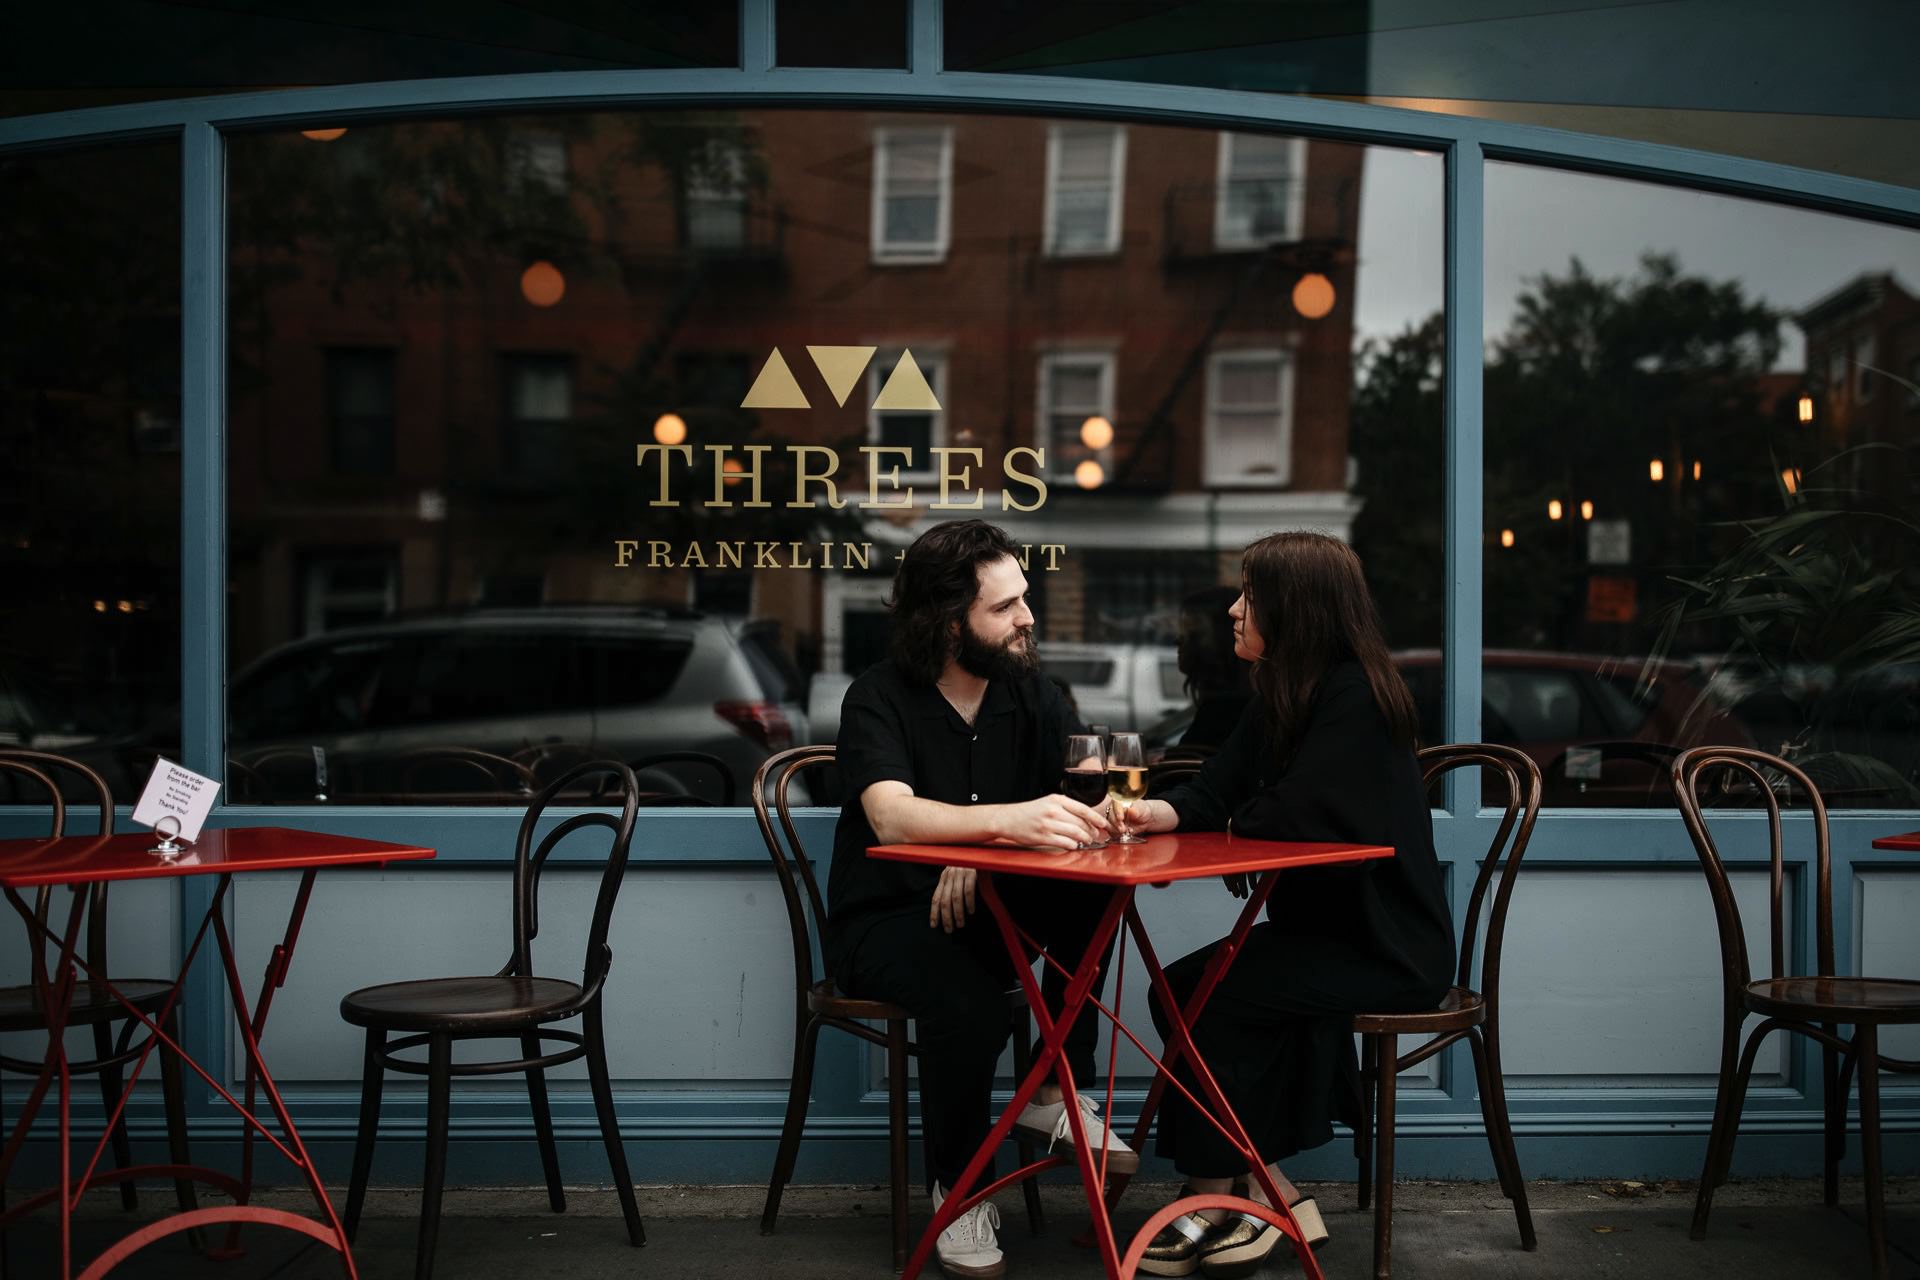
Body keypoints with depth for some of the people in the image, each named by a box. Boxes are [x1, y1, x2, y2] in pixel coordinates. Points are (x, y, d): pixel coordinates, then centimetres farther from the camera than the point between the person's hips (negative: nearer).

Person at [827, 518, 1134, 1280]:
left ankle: (1055, 1092, -13)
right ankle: (957, 1190, -12)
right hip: (884, 921, -4)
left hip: (981, 909, 4)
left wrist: (976, 854, -29)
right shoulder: (878, 700, -13)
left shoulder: (1027, 692, 1)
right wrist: (1007, 821, -51)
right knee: (968, 999, -36)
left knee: (1094, 888, -25)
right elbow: (892, 818, -31)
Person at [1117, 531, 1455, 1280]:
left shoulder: (1357, 698, -20)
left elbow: (1290, 815, -27)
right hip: (1318, 929, 9)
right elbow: (1215, 793, 2)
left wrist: (1229, 823, -5)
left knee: (1211, 999, -17)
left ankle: (1215, 1205, -1)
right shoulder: (1283, 694, 8)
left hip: (1388, 949, -9)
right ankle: (1275, 1200, 3)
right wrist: (1161, 813, -19)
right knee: (1179, 988, -1)